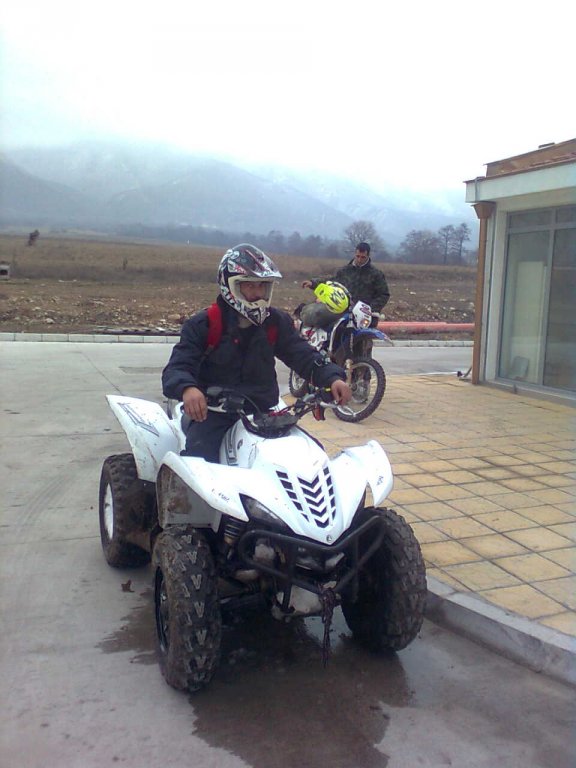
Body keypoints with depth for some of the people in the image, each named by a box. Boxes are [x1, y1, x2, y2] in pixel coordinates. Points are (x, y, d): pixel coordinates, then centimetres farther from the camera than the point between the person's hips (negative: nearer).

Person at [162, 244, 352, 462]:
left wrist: (332, 378, -19)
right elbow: (176, 368, -14)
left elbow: (303, 355, 2)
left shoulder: (276, 322, 7)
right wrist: (187, 388, -39)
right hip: (213, 414, -4)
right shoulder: (202, 325, -5)